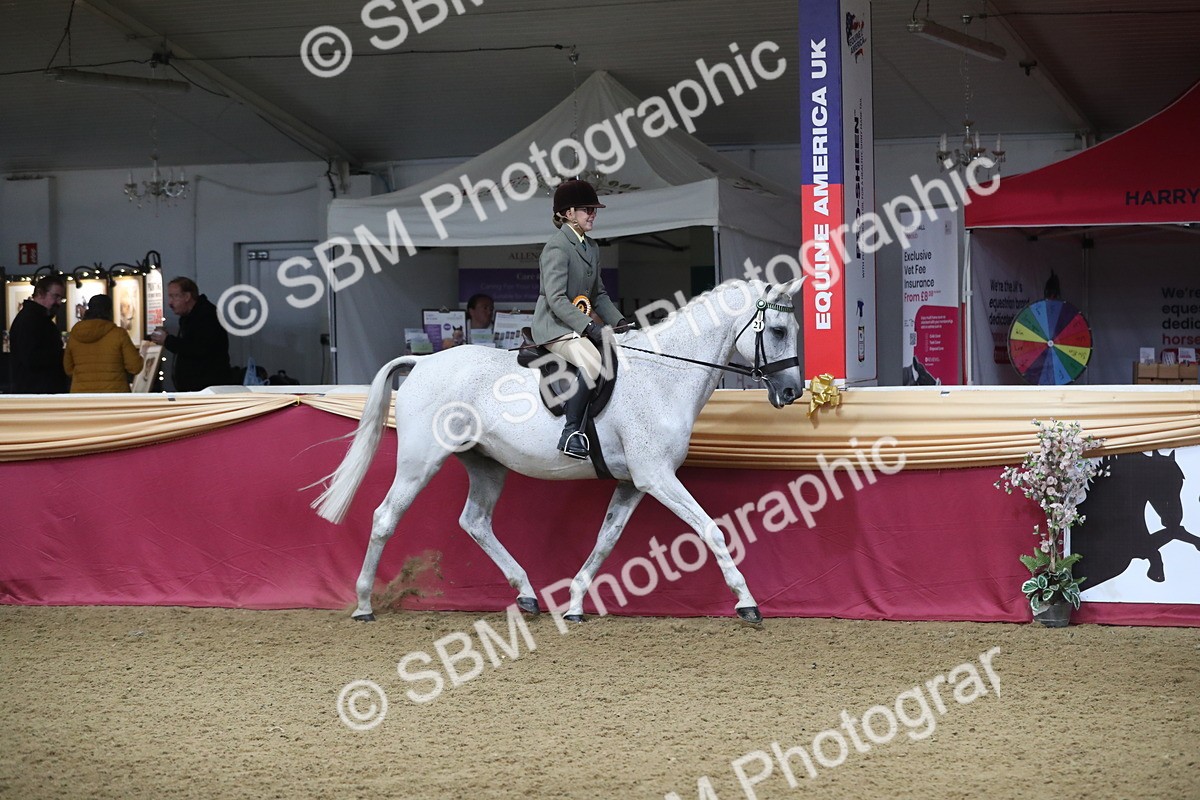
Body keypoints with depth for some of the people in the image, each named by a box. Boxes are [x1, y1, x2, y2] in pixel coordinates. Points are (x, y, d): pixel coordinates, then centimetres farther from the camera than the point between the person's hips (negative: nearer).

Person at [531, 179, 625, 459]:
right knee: (593, 364, -32)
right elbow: (556, 298, -20)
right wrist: (589, 327, -25)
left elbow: (598, 295, 21)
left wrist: (619, 321, 5)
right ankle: (570, 434, -28)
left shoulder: (591, 248, 16)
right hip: (554, 325, -10)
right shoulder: (557, 247, -12)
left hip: (580, 325, 10)